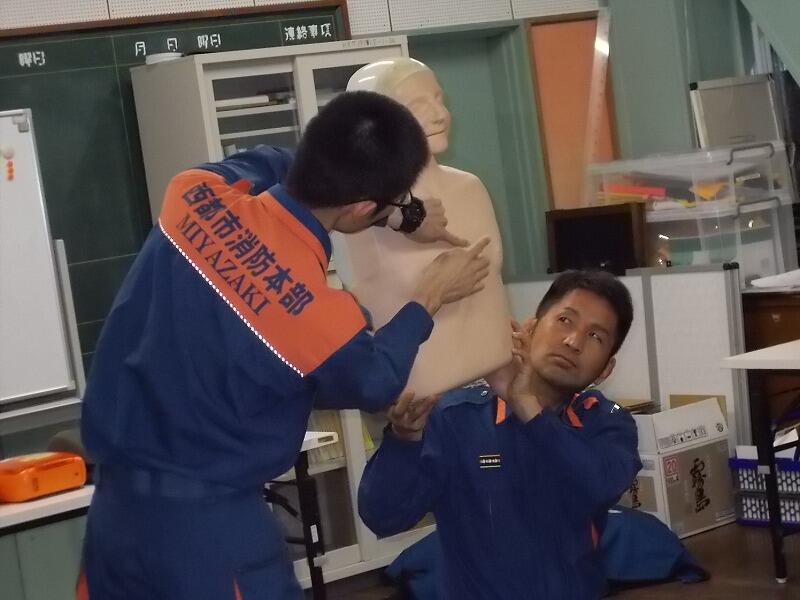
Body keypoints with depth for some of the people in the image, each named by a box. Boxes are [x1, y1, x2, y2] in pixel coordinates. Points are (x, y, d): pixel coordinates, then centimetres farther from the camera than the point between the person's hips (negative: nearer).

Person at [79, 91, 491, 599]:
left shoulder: (196, 194, -9)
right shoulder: (316, 314, -24)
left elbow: (265, 163, 15)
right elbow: (373, 383, -1)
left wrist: (401, 214, 15)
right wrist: (429, 297, 13)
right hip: (206, 526, -6)